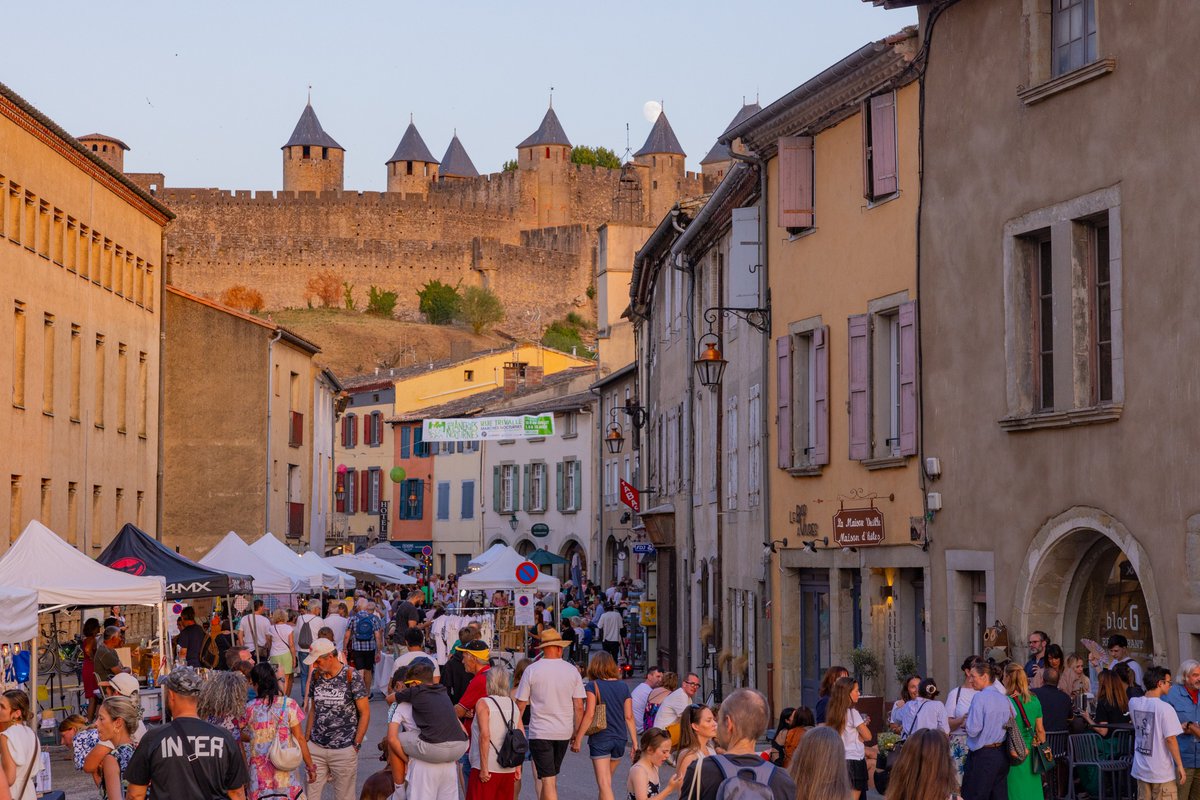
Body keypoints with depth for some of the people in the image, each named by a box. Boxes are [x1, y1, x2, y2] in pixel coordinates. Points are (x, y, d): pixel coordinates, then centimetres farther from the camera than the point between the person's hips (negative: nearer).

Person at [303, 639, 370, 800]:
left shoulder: (351, 676, -9)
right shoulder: (316, 675, 4)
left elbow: (365, 712, -6)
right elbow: (313, 710, 13)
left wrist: (356, 745, -8)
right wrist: (307, 740, 8)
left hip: (344, 750, -4)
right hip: (316, 748, 4)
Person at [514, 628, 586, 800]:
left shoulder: (531, 670, -6)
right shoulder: (572, 671, 0)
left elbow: (520, 705, -3)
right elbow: (579, 707, 0)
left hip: (540, 732, -3)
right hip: (564, 732, 3)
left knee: (548, 780, -4)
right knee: (552, 776, 20)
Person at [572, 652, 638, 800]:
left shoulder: (593, 686, -7)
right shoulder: (623, 686, 5)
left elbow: (589, 715, -14)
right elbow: (629, 717, 3)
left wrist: (577, 739, -10)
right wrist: (635, 743, 6)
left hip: (600, 739, -5)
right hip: (620, 739, 5)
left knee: (604, 784, -8)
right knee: (607, 780, 22)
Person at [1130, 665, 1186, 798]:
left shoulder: (1133, 703, 1)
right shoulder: (1165, 708, -18)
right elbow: (1170, 739, -18)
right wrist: (1180, 765, -10)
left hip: (1141, 768, 6)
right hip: (1162, 772, -6)